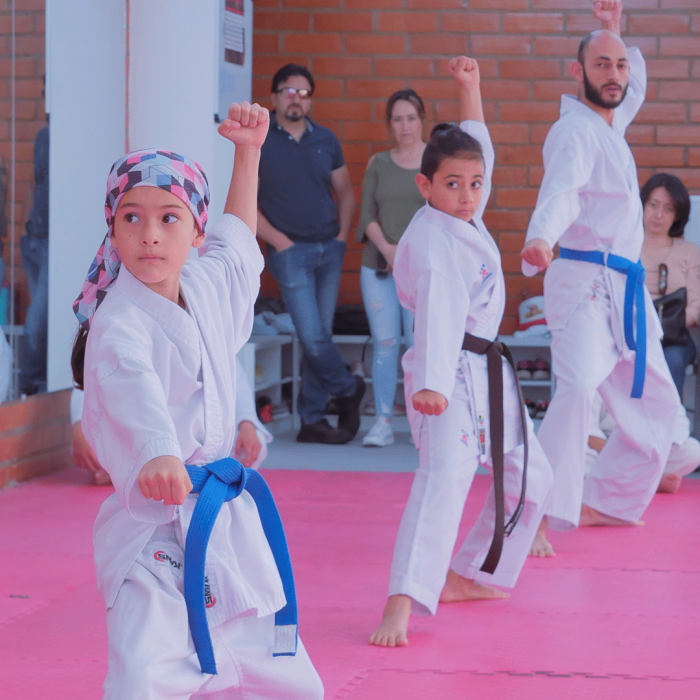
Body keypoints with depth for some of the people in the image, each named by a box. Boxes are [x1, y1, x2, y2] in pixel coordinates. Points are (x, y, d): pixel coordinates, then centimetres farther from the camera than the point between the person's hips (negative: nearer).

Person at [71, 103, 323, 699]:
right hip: (155, 524, -8)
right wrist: (157, 453, -57)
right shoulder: (119, 318, -16)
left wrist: (248, 151, 29)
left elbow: (239, 239, 31)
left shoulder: (206, 288, 7)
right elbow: (130, 381, -38)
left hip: (227, 516, 8)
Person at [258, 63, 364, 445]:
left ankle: (312, 419, 11)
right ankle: (349, 389, 14)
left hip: (330, 249, 4)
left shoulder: (325, 140, 9)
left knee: (320, 336, 4)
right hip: (291, 252, -4)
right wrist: (279, 240, -9)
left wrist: (343, 235, 6)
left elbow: (344, 191, 19)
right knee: (312, 338, -11)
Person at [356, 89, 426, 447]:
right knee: (384, 343, -1)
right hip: (378, 266, 2)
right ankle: (383, 421, 5)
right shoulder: (378, 164, 12)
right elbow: (367, 215, 7)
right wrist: (387, 248, -9)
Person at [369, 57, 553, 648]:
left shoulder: (466, 217, 8)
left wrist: (470, 85, 22)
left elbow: (479, 146, 26)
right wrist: (431, 383, -44)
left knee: (529, 476, 18)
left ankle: (466, 577, 27)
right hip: (451, 377, -10)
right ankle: (402, 605, -37)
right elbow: (439, 312, -33)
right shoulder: (432, 239, -18)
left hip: (489, 372, 10)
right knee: (445, 475, -27)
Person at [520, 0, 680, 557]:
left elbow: (636, 83, 39)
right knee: (578, 387, -29)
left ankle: (606, 502, 32)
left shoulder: (611, 123, 15)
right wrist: (541, 239, -52)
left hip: (624, 290, 10)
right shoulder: (576, 131, -13)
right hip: (584, 283, -10)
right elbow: (561, 189, -33)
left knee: (654, 402, 18)